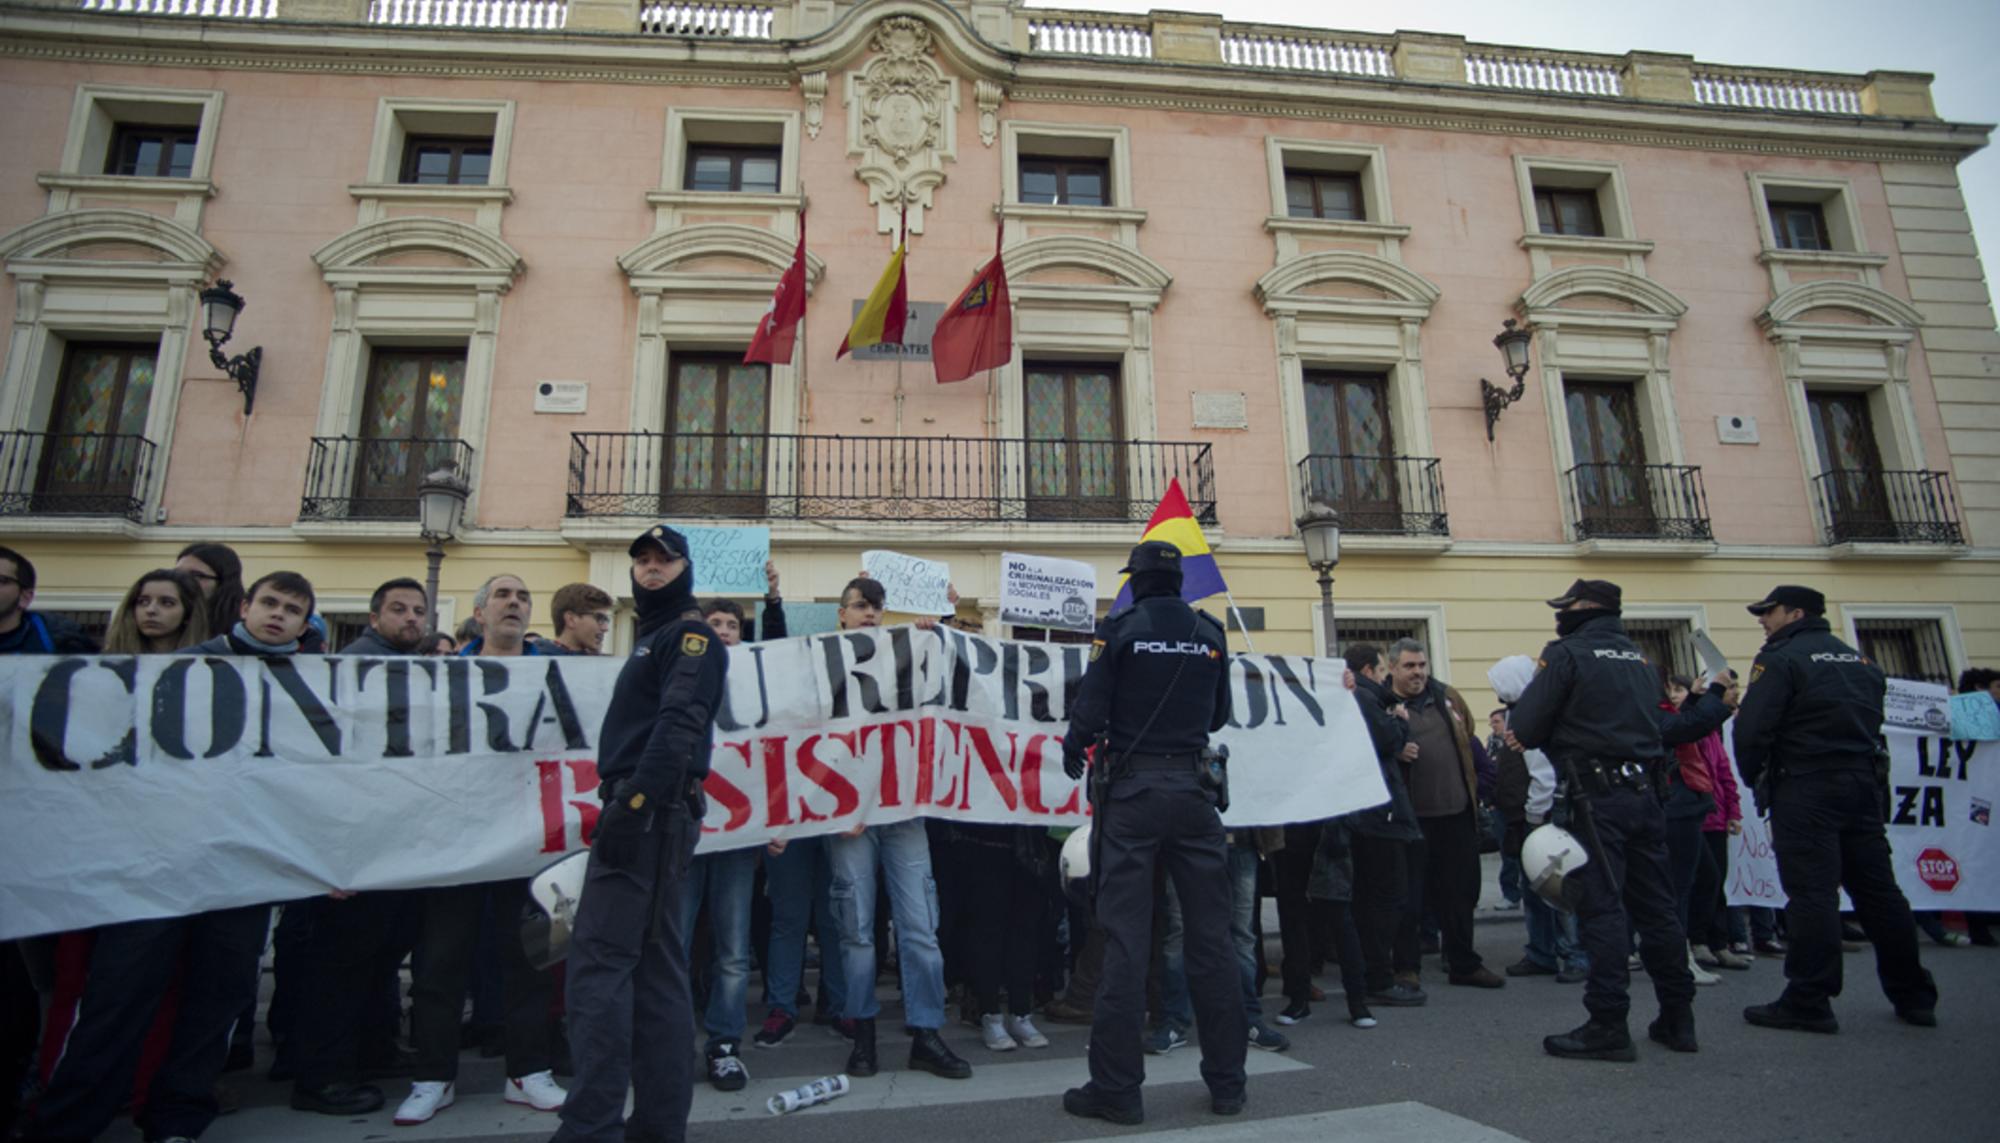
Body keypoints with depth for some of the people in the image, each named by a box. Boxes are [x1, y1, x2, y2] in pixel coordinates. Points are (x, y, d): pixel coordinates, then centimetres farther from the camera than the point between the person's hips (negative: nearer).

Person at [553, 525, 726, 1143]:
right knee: (655, 965, 9)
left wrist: (635, 801, -25)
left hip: (650, 813, -10)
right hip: (651, 816, 10)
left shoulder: (690, 635, -4)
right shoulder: (655, 639, 25)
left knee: (599, 959, -11)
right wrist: (628, 803, 15)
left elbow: (680, 723, -18)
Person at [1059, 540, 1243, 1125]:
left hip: (1132, 790, -3)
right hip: (1193, 789, 3)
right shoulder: (1210, 634, 6)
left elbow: (1090, 708, -10)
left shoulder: (1119, 630, -5)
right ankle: (1227, 1081, 19)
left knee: (1125, 938, 1)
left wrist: (1073, 752, 9)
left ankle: (1116, 1087, 6)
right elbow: (1219, 715, 14)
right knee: (1210, 935, 9)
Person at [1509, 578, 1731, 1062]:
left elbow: (1524, 730, -9)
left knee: (1602, 905, -6)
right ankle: (1677, 1017, 22)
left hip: (1597, 794, -7)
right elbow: (1661, 727, 18)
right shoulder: (1639, 657, 16)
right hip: (1644, 791, 8)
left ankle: (1608, 1025, -3)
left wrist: (1518, 731, 10)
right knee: (1656, 905, 13)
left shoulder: (1567, 653, -7)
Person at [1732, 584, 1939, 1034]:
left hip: (1804, 790, -8)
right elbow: (1873, 724, 20)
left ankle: (1808, 1003, -4)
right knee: (1878, 890, 14)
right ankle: (1914, 996, 23)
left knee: (1811, 893, -7)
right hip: (1863, 785, 8)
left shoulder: (1781, 658, -9)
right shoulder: (1861, 661, 17)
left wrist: (1754, 777, -1)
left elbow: (1752, 729, -16)